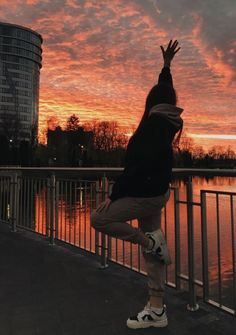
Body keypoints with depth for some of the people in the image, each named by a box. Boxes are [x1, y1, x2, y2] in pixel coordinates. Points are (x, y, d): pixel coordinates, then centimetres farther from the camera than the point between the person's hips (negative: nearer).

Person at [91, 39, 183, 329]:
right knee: (151, 253, 11)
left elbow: (137, 165, -23)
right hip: (157, 192, 9)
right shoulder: (168, 120, 9)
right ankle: (156, 311, 19)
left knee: (98, 218, -3)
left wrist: (114, 195, -20)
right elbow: (165, 92, 29)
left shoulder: (154, 122, -16)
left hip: (146, 193, -9)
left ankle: (151, 241, -1)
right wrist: (167, 65, 41)